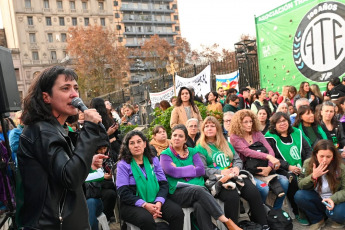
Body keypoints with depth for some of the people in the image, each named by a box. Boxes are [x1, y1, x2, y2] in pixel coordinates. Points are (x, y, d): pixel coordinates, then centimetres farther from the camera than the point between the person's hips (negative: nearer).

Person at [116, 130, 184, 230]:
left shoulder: (154, 160, 12)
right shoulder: (123, 165, 0)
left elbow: (164, 184, 6)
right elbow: (123, 193, -7)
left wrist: (159, 202, -14)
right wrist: (145, 205, -20)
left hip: (156, 200, 4)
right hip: (133, 204, -3)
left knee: (177, 212, -23)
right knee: (146, 219, -35)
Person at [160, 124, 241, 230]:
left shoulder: (192, 152, 19)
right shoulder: (165, 154, 9)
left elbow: (201, 170, 4)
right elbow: (173, 172, -8)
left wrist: (181, 171, -2)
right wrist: (192, 169, 1)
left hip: (199, 188, 3)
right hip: (178, 192, -3)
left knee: (200, 205, -33)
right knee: (198, 190, -34)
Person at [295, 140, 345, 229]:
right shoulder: (308, 163, -13)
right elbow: (300, 185, -11)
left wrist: (333, 199, -32)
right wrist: (313, 177, -29)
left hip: (336, 200, -2)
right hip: (317, 198, 2)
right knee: (299, 196, -26)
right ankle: (318, 220, 1)